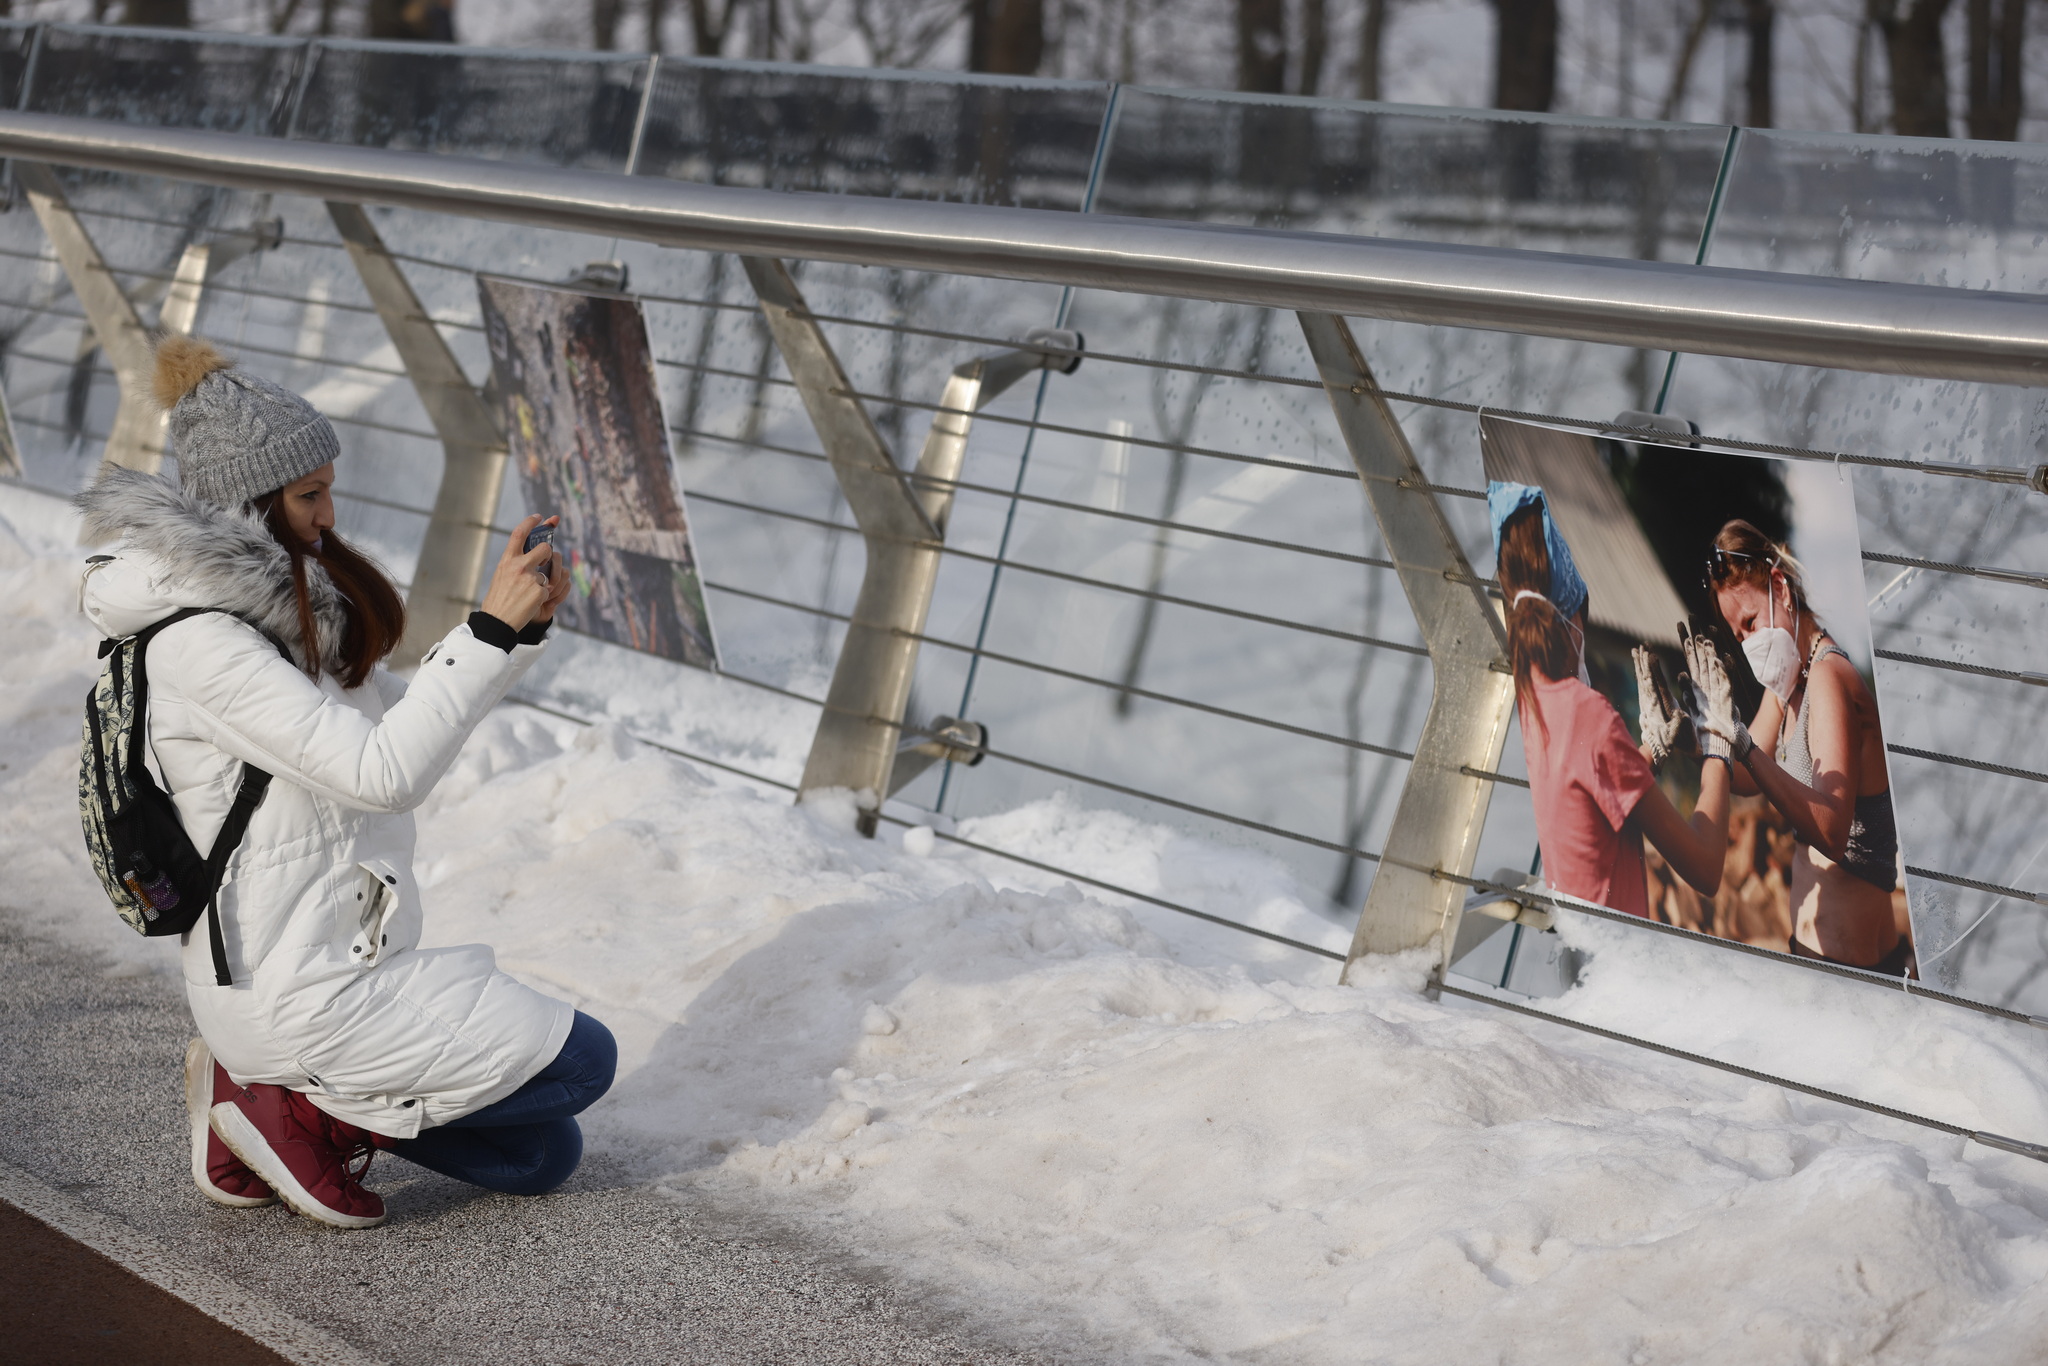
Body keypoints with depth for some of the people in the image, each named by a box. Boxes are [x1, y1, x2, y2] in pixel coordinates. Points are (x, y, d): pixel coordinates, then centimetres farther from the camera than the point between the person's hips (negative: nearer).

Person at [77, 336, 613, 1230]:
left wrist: (523, 624, -3)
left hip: (340, 963, 10)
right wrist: (491, 630, -26)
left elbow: (401, 717, 11)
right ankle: (310, 1115, 2)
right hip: (302, 998, -10)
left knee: (544, 1157, 15)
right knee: (583, 1059, 0)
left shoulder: (270, 603, 7)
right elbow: (383, 771, -28)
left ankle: (262, 1092, 14)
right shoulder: (194, 643, -22)